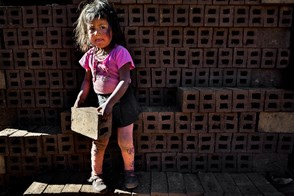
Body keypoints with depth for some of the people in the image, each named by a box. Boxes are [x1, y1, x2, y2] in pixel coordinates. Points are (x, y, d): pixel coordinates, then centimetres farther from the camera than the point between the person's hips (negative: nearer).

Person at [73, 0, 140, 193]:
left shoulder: (120, 52, -17)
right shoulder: (90, 55, 1)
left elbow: (125, 81, -22)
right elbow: (87, 80, 12)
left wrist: (110, 103, -27)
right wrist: (79, 101, 7)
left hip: (122, 101, -4)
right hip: (102, 102, 4)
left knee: (125, 141, 5)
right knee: (99, 141, 9)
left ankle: (129, 172, 29)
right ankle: (96, 175, 27)